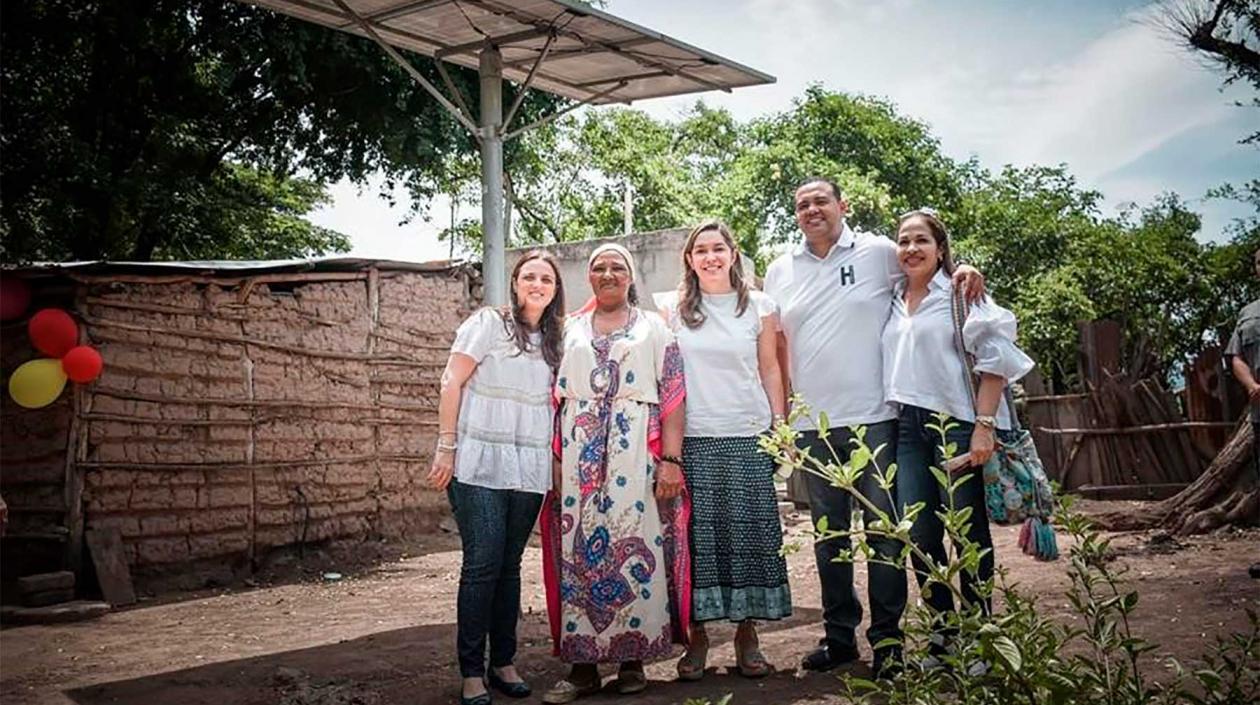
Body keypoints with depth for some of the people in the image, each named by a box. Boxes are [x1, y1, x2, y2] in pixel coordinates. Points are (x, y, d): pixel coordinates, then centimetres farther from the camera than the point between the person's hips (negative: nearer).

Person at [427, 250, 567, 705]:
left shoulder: (556, 339, 14)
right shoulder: (488, 323, -1)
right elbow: (452, 383, -4)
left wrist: (557, 458, 8)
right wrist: (446, 447, -8)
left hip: (530, 469, 5)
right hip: (479, 463, -4)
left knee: (510, 565, 10)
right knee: (482, 564, -7)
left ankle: (503, 662, 20)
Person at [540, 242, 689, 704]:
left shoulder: (653, 327, 10)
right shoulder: (571, 330, 17)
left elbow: (673, 396, 2)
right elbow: (557, 397, 13)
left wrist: (671, 459, -8)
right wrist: (556, 458, 3)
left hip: (637, 456, -2)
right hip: (580, 457, 2)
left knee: (636, 548, -5)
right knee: (580, 552, -2)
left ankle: (632, 659, 7)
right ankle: (582, 664, 4)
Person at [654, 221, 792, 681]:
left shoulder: (759, 306, 8)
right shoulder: (670, 307, 7)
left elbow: (770, 370, 10)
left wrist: (781, 425, 4)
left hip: (747, 437, 0)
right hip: (690, 438, 0)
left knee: (748, 533, 1)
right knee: (696, 534, 0)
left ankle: (747, 632, 12)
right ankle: (696, 633, 9)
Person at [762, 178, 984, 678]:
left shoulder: (878, 253, 1)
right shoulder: (780, 272, 11)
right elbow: (776, 346, 14)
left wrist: (965, 271, -10)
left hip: (874, 416, -3)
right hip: (814, 423, 3)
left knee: (883, 528, 0)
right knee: (828, 532, 11)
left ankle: (887, 638, 10)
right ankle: (839, 635, 23)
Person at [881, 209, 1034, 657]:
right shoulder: (892, 302, 15)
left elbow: (994, 359, -8)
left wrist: (983, 426, -16)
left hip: (958, 424, -5)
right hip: (909, 429, 5)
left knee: (969, 533, 0)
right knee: (920, 536, 3)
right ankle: (943, 631, 15)